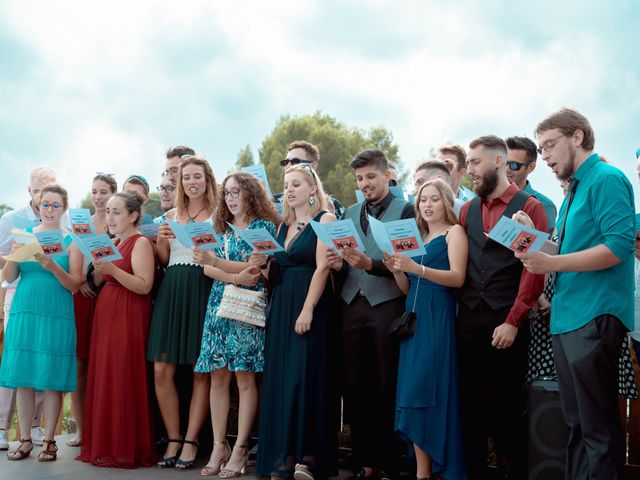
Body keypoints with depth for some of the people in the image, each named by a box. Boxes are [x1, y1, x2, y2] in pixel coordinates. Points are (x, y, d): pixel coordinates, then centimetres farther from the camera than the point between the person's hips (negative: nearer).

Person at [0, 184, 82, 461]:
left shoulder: (71, 240, 2)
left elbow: (74, 285, -3)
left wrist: (52, 266, -19)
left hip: (56, 315, -2)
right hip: (24, 312, 2)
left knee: (52, 380, 0)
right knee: (23, 378, 4)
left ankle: (48, 440, 10)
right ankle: (25, 440, 14)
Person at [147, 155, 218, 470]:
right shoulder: (171, 216, 16)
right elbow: (164, 261, 18)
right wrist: (160, 242, -1)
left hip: (202, 290, -4)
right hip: (171, 290, 4)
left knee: (201, 371, 0)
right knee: (162, 370, -1)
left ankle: (190, 442, 7)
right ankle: (173, 440, 11)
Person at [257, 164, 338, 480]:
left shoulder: (325, 219, -2)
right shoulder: (283, 226, 18)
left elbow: (322, 266, -12)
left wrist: (308, 309, -19)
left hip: (311, 304, -6)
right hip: (281, 306, 7)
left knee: (305, 377, -7)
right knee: (280, 379, 4)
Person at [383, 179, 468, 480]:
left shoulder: (454, 232, 2)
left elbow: (458, 277, -12)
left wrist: (416, 268, -23)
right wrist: (396, 270, -2)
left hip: (438, 318, -6)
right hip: (413, 318, 6)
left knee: (429, 389, -10)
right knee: (413, 390, 1)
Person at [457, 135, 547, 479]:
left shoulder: (529, 208, -2)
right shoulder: (467, 211, 14)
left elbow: (534, 270, -8)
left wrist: (512, 322, -13)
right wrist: (461, 310, -1)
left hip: (506, 323, -4)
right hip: (468, 321, 5)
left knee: (507, 406, 2)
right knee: (470, 405, 8)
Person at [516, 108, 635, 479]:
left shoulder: (606, 179, -9)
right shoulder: (574, 189, 20)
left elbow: (620, 245, -20)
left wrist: (552, 263, -20)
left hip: (595, 319, -10)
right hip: (566, 319, 10)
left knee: (598, 428, -4)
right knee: (577, 423, 15)